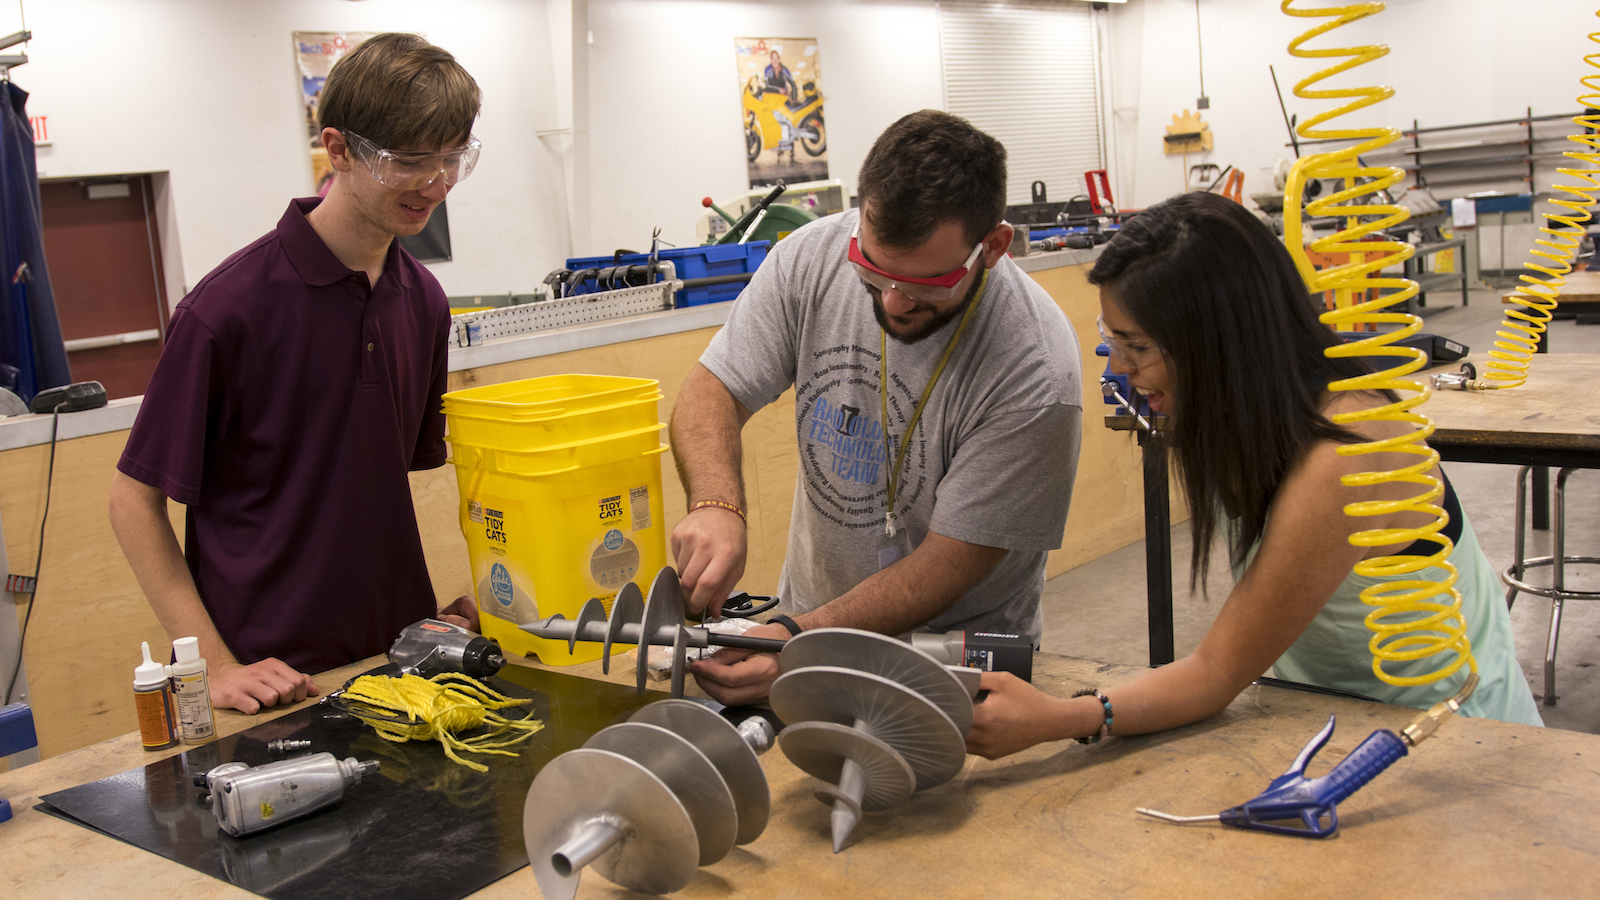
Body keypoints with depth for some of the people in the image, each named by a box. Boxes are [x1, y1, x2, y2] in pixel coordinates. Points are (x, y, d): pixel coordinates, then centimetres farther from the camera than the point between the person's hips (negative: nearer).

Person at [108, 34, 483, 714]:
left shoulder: (423, 301, 3)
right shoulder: (230, 307, -15)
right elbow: (136, 496, -10)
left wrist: (458, 605, 4)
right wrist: (216, 664, -15)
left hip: (401, 652, 6)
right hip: (272, 677, -5)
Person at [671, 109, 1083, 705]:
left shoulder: (1036, 370, -25)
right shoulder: (812, 258, -12)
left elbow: (950, 563, -21)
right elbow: (710, 394, -5)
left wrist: (799, 638, -32)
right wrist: (716, 505, -27)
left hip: (958, 656, -3)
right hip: (804, 615, 4)